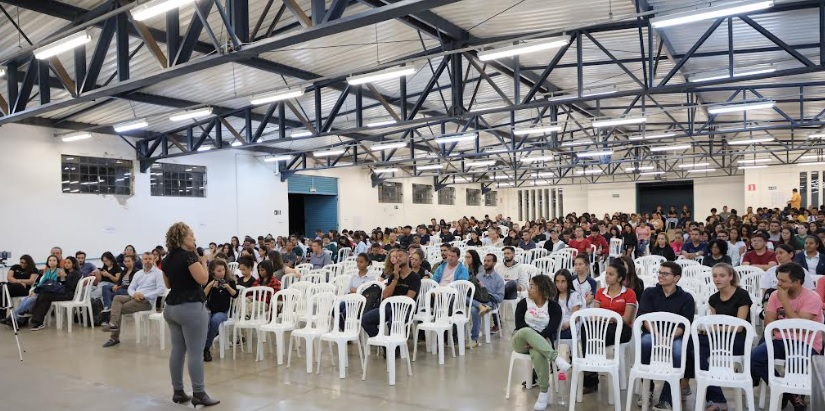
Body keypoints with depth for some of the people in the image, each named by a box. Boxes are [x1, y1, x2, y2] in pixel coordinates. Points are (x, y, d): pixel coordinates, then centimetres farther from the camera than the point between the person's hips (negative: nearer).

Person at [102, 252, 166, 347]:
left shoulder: (158, 273, -2)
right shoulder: (138, 273, 19)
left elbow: (161, 289, -14)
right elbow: (130, 288, 13)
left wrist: (144, 295, -18)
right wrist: (134, 294, -12)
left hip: (147, 300, -6)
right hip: (135, 297, 6)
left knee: (120, 309, -18)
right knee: (117, 298, -20)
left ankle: (115, 337, -12)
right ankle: (113, 324, -30)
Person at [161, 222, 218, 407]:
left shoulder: (167, 259, 11)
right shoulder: (188, 255, -14)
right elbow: (202, 279, -19)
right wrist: (203, 261, -5)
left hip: (171, 308, 9)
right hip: (191, 308, -9)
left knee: (177, 350, 12)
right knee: (195, 352, -4)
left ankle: (178, 392, 19)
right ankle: (199, 394, 0)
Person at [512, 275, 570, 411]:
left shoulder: (554, 307, 0)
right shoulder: (523, 303, 4)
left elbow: (552, 328, -13)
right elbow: (519, 324, -7)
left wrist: (535, 340, -27)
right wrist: (535, 336, -22)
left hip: (541, 341, -1)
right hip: (521, 340, 1)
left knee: (538, 354, -39)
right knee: (526, 331, -37)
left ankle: (544, 392, -26)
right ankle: (556, 358, -44)